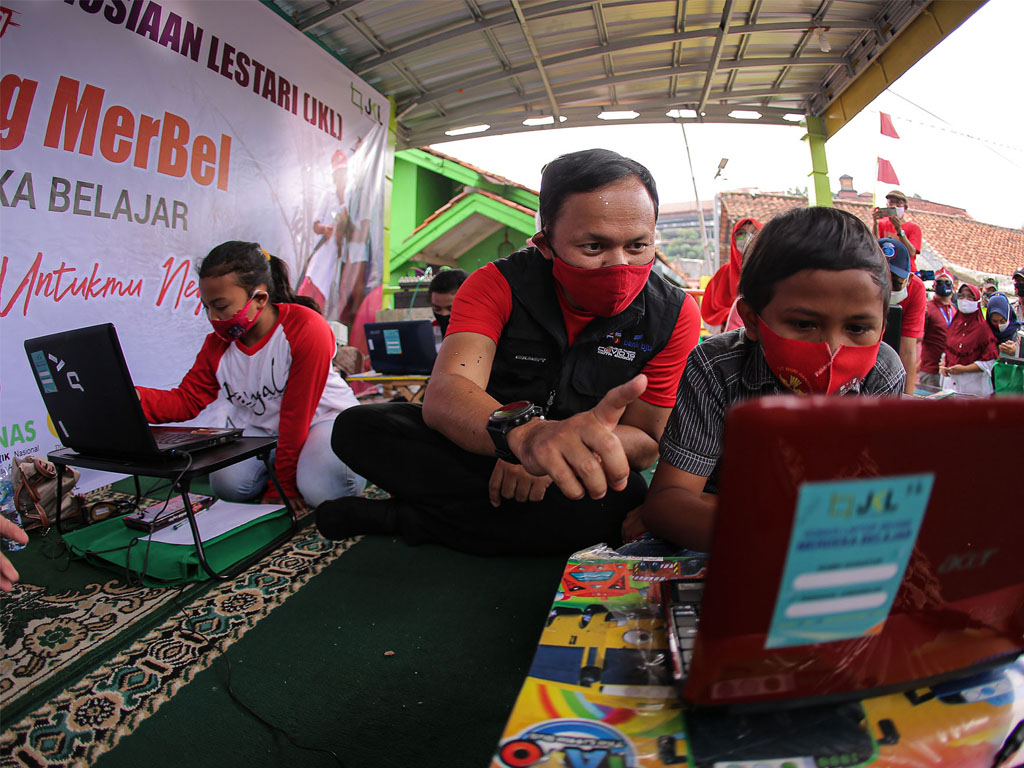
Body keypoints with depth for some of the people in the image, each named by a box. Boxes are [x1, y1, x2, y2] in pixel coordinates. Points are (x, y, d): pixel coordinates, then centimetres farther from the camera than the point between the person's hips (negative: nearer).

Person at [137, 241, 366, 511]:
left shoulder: (306, 329, -25)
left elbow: (296, 414, -23)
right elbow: (187, 399, 0)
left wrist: (283, 486, -18)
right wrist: (138, 398, -24)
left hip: (323, 420, -5)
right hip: (262, 428, 6)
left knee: (318, 488, -31)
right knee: (227, 484, -19)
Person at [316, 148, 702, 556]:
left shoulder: (674, 314, -12)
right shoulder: (497, 285, -15)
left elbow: (648, 441, -10)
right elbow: (443, 395, -31)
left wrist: (565, 452, -32)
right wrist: (526, 433, -54)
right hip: (487, 451, 0)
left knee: (624, 497, -36)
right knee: (360, 427, -19)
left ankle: (398, 517, -19)